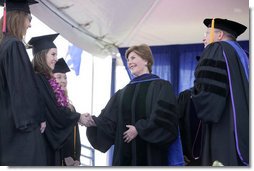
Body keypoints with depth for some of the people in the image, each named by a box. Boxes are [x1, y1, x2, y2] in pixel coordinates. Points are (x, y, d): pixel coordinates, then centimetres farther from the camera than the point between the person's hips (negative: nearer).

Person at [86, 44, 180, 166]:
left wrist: (139, 129, -17)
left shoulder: (161, 86, 0)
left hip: (150, 153, -5)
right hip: (125, 153, 5)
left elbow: (163, 117, -13)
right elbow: (110, 120, 7)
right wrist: (95, 122, -11)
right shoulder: (123, 92, 17)